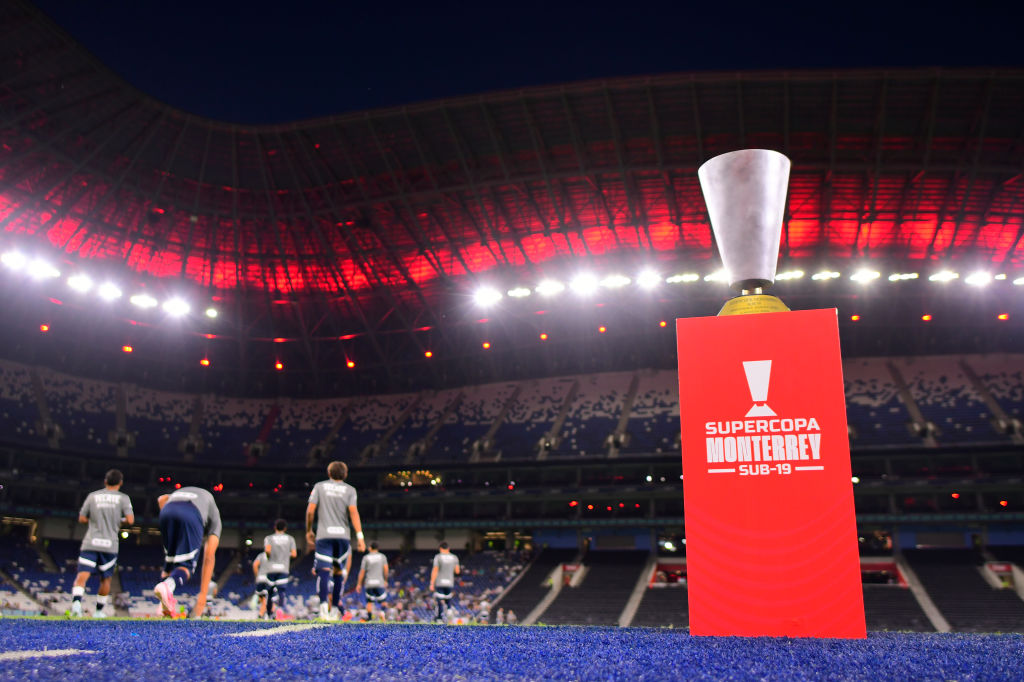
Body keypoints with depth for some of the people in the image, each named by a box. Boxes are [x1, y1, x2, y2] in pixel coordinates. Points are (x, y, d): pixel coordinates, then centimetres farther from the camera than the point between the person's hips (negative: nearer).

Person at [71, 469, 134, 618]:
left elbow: (82, 519, 13)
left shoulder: (92, 496, 11)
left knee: (82, 575, -8)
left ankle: (76, 602, -32)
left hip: (90, 543, 1)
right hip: (110, 545, -1)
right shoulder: (123, 498, 4)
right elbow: (130, 520, -5)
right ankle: (99, 611, 21)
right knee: (105, 579, 13)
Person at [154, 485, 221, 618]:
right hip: (191, 516, -4)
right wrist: (203, 596, 22)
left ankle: (166, 606, 9)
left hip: (166, 512, 4)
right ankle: (167, 586, -25)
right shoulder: (214, 518, 32)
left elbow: (162, 499, 24)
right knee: (187, 566, 6)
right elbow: (209, 557, 23)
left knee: (170, 561, 23)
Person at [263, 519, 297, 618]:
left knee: (270, 591, 13)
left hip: (271, 568, 1)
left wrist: (269, 557, 8)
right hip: (284, 569, -1)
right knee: (281, 590, -8)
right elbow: (294, 554, 2)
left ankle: (269, 612, 18)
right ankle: (281, 607, -32)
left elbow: (268, 550, -11)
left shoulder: (268, 538, 9)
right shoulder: (290, 539, 12)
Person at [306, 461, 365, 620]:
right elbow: (353, 512, -5)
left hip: (323, 535, -1)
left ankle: (323, 603, -29)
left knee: (323, 571, -9)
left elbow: (310, 511, 3)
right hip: (343, 535, 1)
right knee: (339, 572, 12)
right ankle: (335, 607, 13)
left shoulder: (319, 486, 11)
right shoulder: (350, 490, 8)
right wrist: (360, 536, -9)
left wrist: (309, 531, 15)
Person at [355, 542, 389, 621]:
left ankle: (370, 618, 2)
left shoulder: (366, 558, 6)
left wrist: (359, 584, 10)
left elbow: (362, 572, 4)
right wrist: (385, 580, 10)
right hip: (379, 583, 0)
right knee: (383, 601, 6)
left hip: (369, 583, 1)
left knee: (369, 602, 11)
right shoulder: (382, 556, 7)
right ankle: (382, 612, -21)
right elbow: (386, 569, -1)